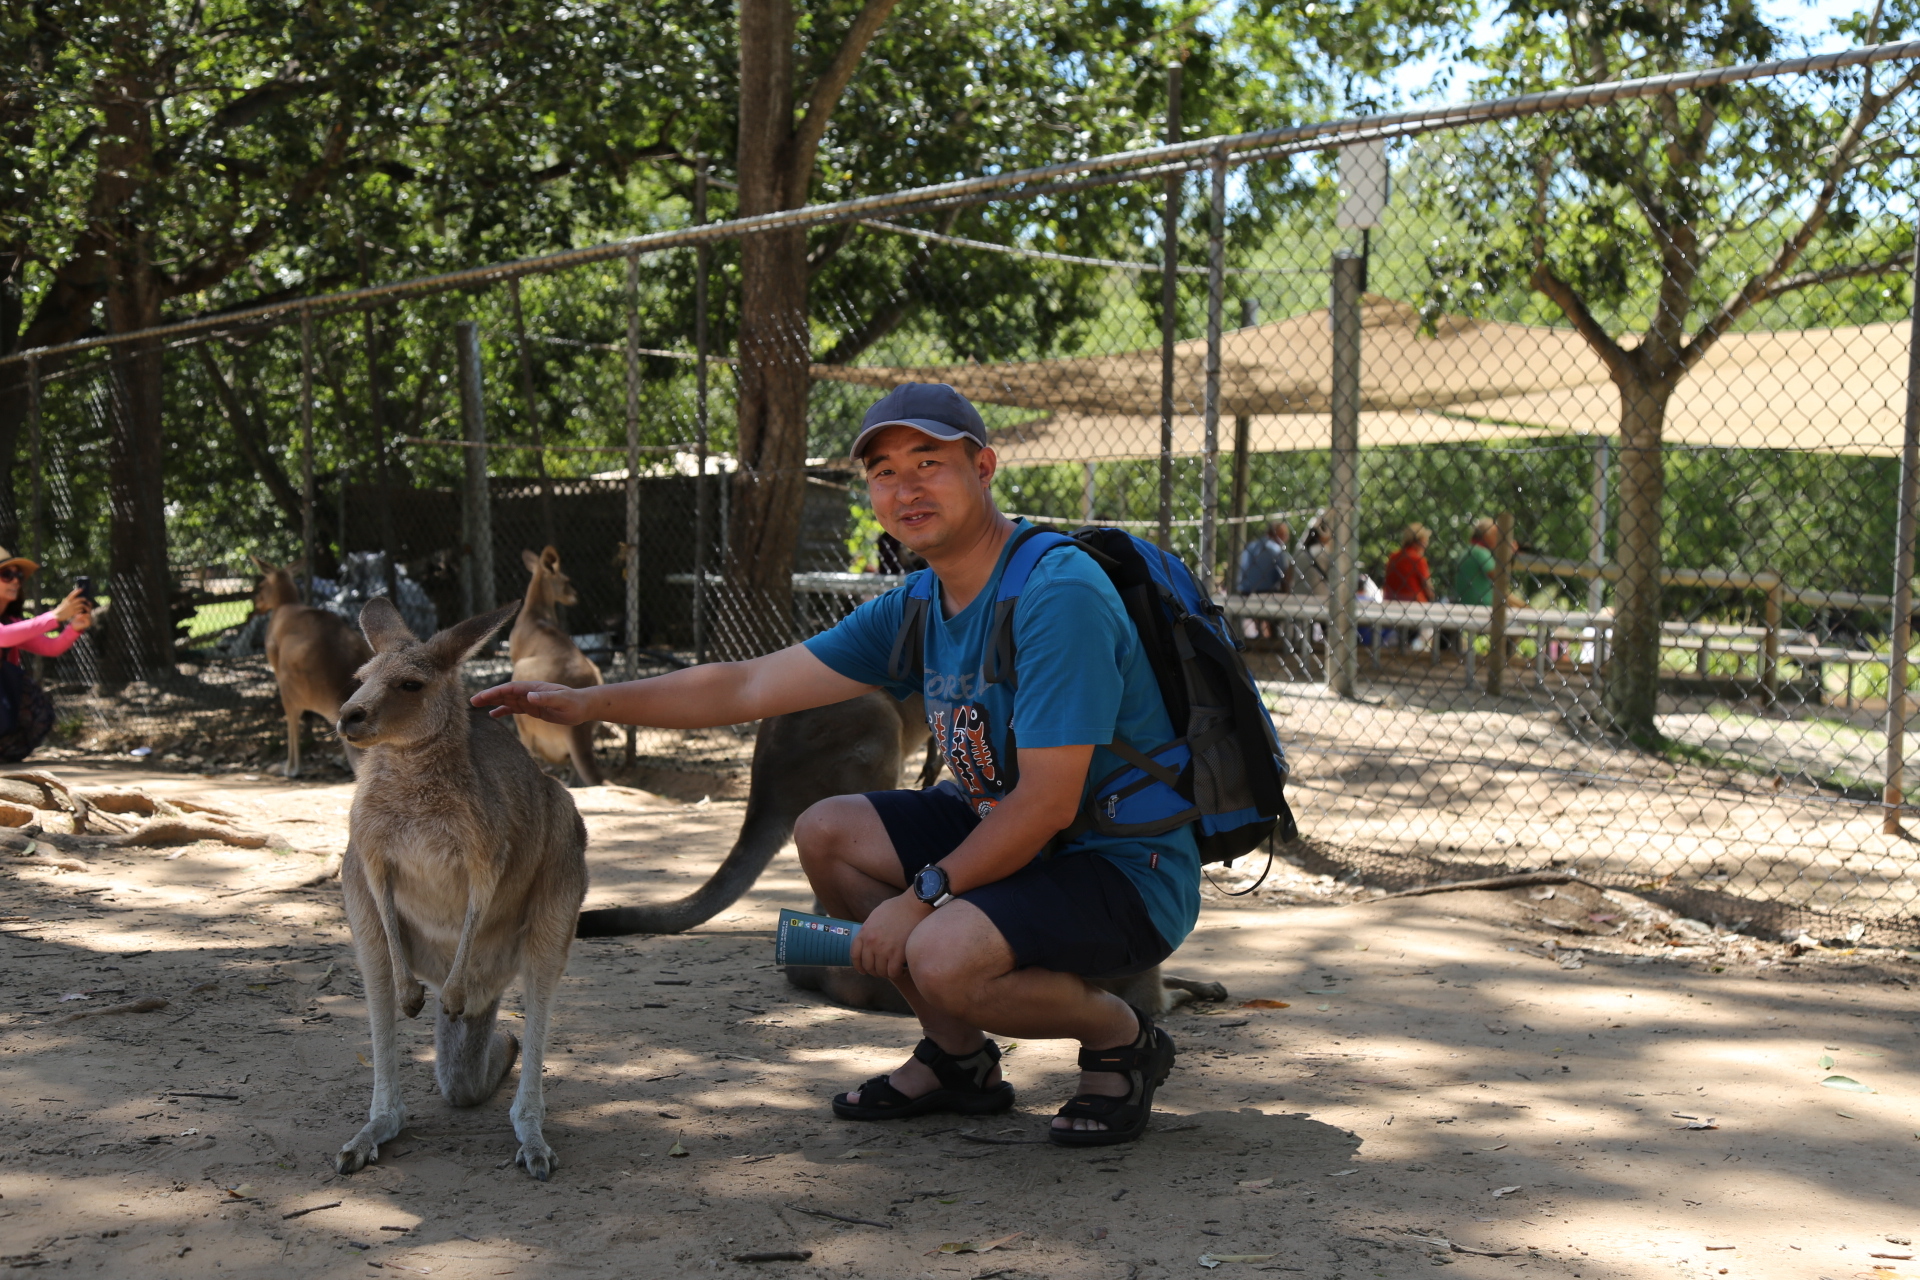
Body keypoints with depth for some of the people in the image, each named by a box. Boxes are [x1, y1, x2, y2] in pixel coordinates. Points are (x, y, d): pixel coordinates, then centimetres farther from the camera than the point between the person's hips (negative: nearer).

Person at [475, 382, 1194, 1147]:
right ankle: (958, 1058, 13)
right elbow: (749, 688, 6)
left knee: (942, 954, -31)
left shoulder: (1058, 595, -24)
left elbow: (1048, 803, -25)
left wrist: (921, 898, -18)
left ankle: (1121, 1040, -1)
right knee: (826, 832, 5)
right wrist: (588, 703, 0)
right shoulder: (915, 608, 3)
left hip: (1126, 866, -9)